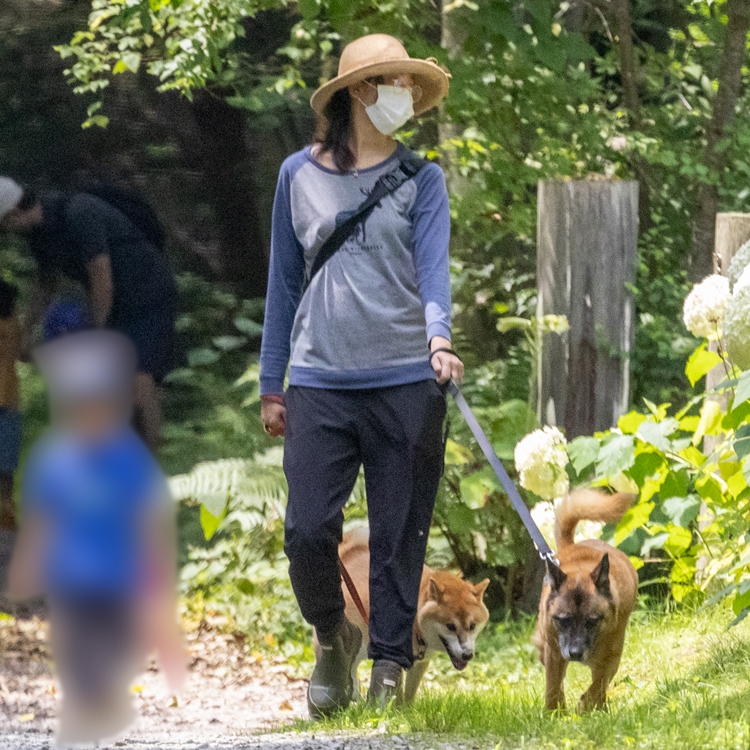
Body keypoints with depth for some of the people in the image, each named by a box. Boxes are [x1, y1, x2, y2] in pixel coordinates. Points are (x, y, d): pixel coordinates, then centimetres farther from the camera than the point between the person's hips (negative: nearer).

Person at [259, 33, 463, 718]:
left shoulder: (420, 178, 7)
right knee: (308, 532, -7)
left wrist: (439, 338, -24)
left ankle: (390, 667, 12)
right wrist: (272, 386, 13)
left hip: (406, 384, -1)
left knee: (399, 538, 1)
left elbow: (433, 264, -5)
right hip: (320, 384, 1)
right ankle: (333, 637, 21)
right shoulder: (300, 175, 9)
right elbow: (285, 282, 14)